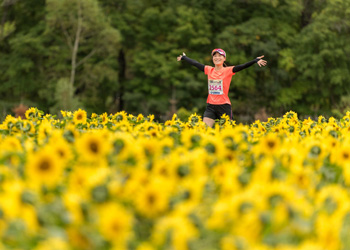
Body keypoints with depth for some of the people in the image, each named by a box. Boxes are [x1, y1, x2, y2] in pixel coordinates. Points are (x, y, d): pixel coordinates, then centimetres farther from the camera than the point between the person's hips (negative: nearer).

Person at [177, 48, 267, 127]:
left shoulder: (228, 71, -4)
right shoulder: (209, 70, 8)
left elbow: (241, 67, -16)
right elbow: (195, 64, 19)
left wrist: (255, 61, -29)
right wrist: (184, 57, 30)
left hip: (224, 106, -3)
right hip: (210, 106, 3)